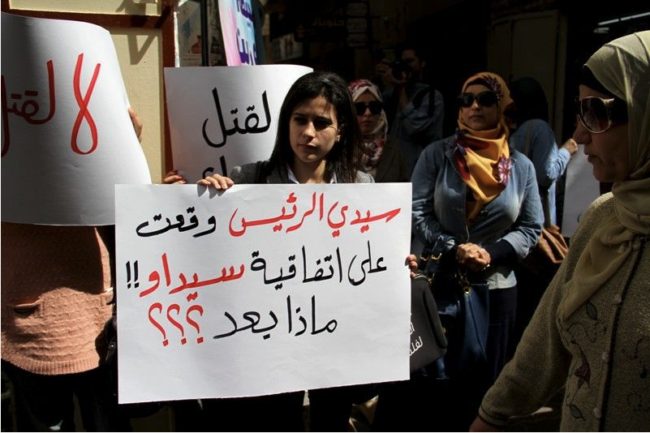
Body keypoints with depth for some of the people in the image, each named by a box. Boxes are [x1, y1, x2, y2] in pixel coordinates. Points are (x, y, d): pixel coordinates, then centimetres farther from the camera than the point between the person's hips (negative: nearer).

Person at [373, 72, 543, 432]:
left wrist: (491, 252, -13)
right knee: (422, 378, 7)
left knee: (480, 382, 14)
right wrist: (454, 247, -21)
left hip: (495, 287, 2)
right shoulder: (436, 155, -2)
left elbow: (531, 228, 4)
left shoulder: (521, 166, 4)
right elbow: (417, 211, -7)